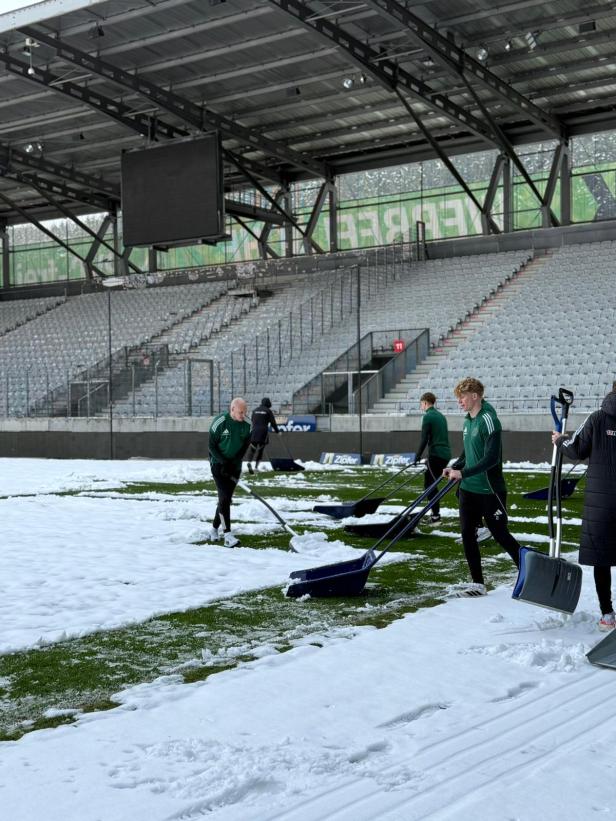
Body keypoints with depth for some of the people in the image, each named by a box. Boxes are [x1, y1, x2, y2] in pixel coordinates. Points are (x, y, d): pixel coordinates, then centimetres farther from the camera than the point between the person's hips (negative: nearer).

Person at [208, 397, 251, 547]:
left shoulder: (247, 425, -5)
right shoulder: (220, 422, -17)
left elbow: (244, 447, -1)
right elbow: (211, 446, -11)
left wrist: (232, 463, -13)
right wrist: (223, 461, -20)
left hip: (235, 466, 5)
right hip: (218, 465, -5)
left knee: (226, 499, 10)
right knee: (224, 498, -15)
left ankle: (214, 530, 27)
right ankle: (227, 535, -20)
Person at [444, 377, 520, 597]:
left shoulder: (488, 420, -17)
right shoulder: (468, 420, 9)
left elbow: (491, 459, -24)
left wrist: (463, 473, -27)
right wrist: (453, 467, 5)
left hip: (490, 490, -8)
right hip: (468, 489, 8)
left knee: (500, 534, 1)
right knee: (467, 535, 6)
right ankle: (477, 584, 15)